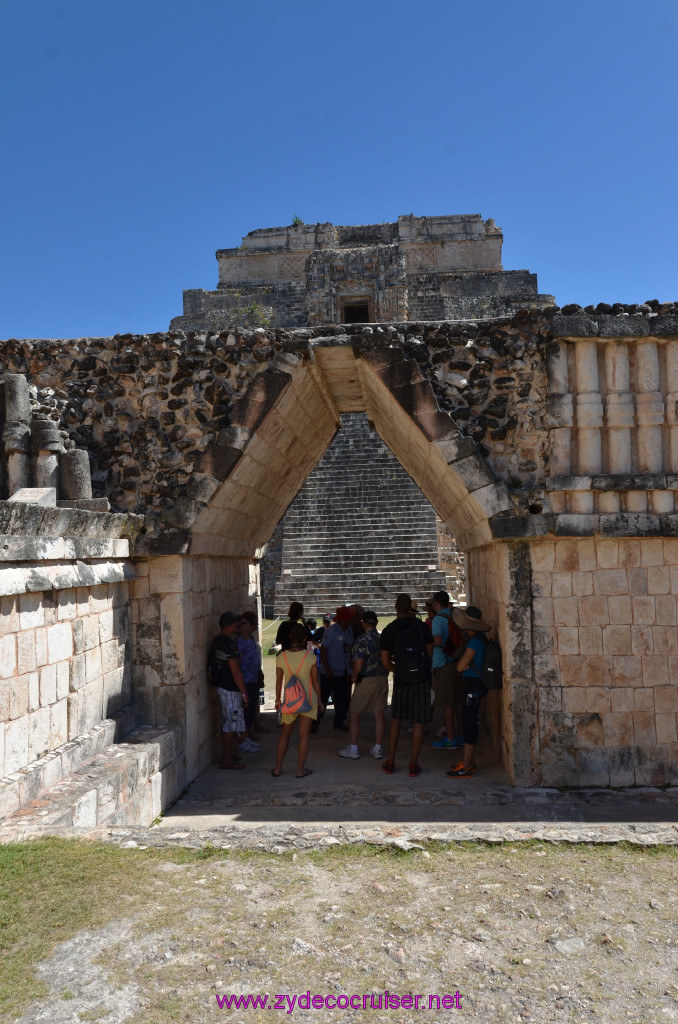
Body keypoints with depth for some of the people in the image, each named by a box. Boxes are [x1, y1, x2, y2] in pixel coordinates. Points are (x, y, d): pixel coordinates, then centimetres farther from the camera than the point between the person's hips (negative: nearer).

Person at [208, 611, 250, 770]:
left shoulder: (217, 641, 9)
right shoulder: (229, 644, -21)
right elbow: (236, 672, -20)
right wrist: (244, 693, -14)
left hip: (221, 686, 10)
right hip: (230, 689, -10)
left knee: (227, 723, 18)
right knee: (231, 724, -2)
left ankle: (227, 755, 28)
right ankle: (226, 760, 5)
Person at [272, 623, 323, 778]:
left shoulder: (281, 657, -8)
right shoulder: (310, 656, -12)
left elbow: (278, 682, 0)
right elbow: (315, 680, -5)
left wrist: (278, 700, 13)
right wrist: (319, 699, 7)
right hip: (308, 698, -2)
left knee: (285, 733, 16)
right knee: (304, 734, 6)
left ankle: (277, 768, 18)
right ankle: (300, 770, 10)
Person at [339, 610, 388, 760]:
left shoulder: (362, 639, -14)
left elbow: (359, 661, -19)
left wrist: (354, 676, -4)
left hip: (366, 680, -5)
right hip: (382, 679, 6)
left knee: (354, 714, 7)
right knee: (379, 715, 10)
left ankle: (353, 749, 9)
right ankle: (378, 749, 14)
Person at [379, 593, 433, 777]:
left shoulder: (388, 631, -3)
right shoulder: (421, 626, -4)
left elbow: (386, 663, 0)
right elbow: (430, 654, 3)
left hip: (401, 680, 1)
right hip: (422, 679, -1)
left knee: (396, 720, 15)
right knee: (419, 722, 5)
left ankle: (390, 762, 17)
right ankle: (413, 764, 7)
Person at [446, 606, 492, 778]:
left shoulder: (474, 641, -20)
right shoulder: (478, 638, 11)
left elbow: (461, 666, -17)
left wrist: (461, 659, 1)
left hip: (473, 685, -10)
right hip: (473, 685, 10)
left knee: (469, 724, -5)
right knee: (469, 723, 17)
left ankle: (466, 768, 0)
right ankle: (470, 762, 27)